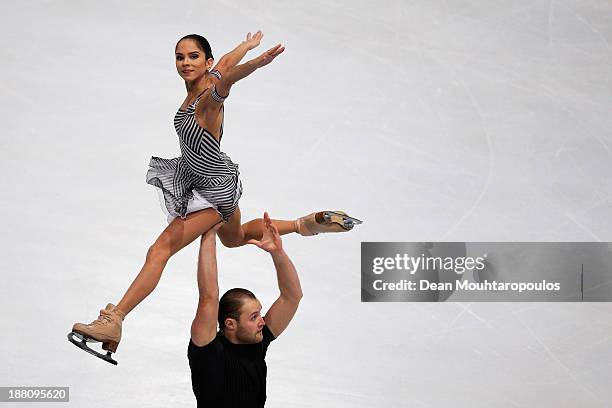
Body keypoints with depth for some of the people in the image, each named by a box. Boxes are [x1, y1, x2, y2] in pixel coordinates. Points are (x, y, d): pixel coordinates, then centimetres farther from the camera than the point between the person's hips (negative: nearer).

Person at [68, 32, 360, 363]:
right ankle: (305, 224, 43)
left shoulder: (209, 96, -28)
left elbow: (227, 76, -51)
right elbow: (227, 61, 15)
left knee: (161, 249, -16)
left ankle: (114, 320, -20)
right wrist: (248, 45, 35)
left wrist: (258, 61, -71)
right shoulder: (197, 86, -5)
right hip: (200, 179, 10)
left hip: (213, 189, -10)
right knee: (234, 237, 35)